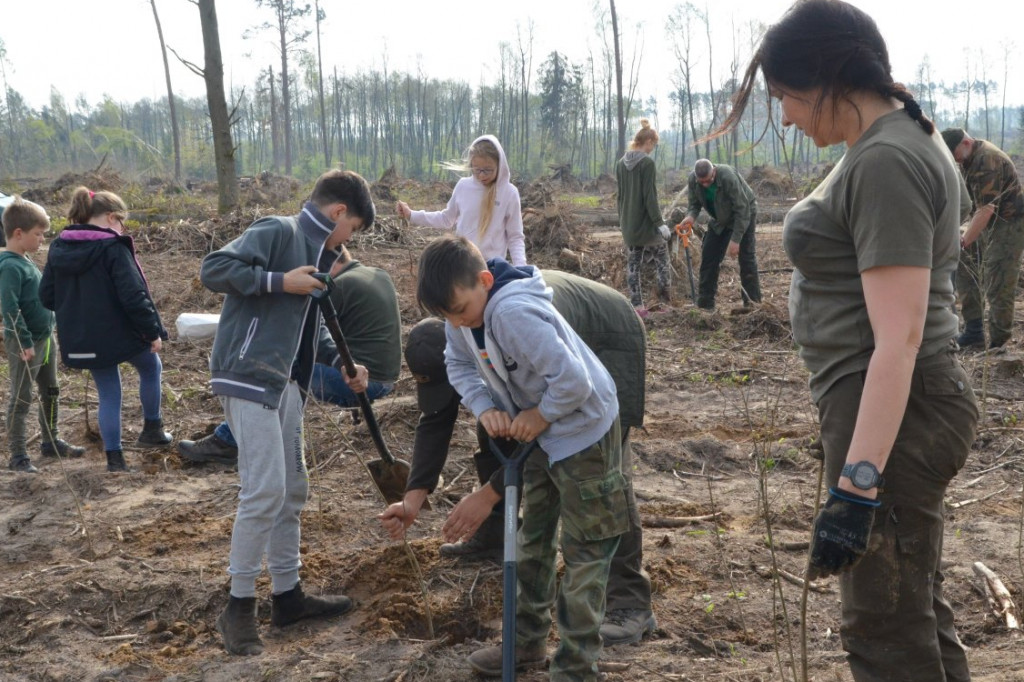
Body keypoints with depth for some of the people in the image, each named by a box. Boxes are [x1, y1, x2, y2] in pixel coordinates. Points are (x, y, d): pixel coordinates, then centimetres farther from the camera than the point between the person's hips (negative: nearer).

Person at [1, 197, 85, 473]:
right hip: (24, 344, -9)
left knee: (51, 392, 19)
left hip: (44, 339, 9)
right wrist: (25, 342, -24)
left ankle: (52, 441, 33)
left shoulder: (27, 262, 10)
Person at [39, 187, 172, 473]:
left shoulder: (58, 248, 3)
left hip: (81, 339, 5)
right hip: (120, 334, -5)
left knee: (108, 395, 17)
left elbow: (46, 296, 7)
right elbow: (133, 295, -22)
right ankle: (152, 430, 29)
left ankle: (114, 457, 17)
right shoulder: (113, 248, -17)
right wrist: (153, 330, -13)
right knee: (150, 368, 24)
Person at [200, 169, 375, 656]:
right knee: (264, 492, -11)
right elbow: (213, 269, -18)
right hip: (250, 378, -10)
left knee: (292, 490, 14)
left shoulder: (318, 255, 19)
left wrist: (342, 364, 11)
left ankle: (287, 595, 26)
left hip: (285, 384, 10)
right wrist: (279, 281, -20)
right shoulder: (277, 231, -9)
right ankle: (239, 607, 2)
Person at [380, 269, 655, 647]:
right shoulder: (444, 338, -19)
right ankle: (492, 538, 26)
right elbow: (435, 421, -12)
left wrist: (488, 494, -35)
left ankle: (631, 605, -18)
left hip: (608, 343, -8)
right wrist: (415, 495, -21)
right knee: (494, 427, 5)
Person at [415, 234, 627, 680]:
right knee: (533, 539, 19)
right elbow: (459, 364, 7)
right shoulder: (464, 308, -9)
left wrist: (539, 415, -20)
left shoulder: (514, 314, -35)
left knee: (585, 552, 2)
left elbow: (573, 381, -37)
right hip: (540, 432, 9)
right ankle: (528, 640, 34)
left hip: (583, 430, -9)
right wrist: (486, 408, -10)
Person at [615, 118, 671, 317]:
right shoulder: (647, 163, -14)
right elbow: (650, 196, -17)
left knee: (633, 263, 7)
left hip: (629, 225, 6)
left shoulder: (620, 163, 8)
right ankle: (665, 296, 13)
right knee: (662, 258, 12)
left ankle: (637, 306, 5)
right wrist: (659, 222, -15)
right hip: (646, 223, -6)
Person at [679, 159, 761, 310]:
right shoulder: (692, 180, -19)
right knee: (708, 256, 0)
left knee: (747, 258, -12)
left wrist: (735, 240, -32)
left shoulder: (728, 177, -36)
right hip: (720, 219, 5)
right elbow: (694, 203, -4)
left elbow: (742, 209, -31)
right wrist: (690, 216, -30)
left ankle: (753, 303, -7)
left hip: (744, 213, -5)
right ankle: (704, 305, 6)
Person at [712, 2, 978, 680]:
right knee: (918, 609, 21)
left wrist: (857, 488, -28)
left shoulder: (886, 163, -21)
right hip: (897, 408, 10)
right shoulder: (899, 136, 11)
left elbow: (898, 339, -26)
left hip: (891, 415, -10)